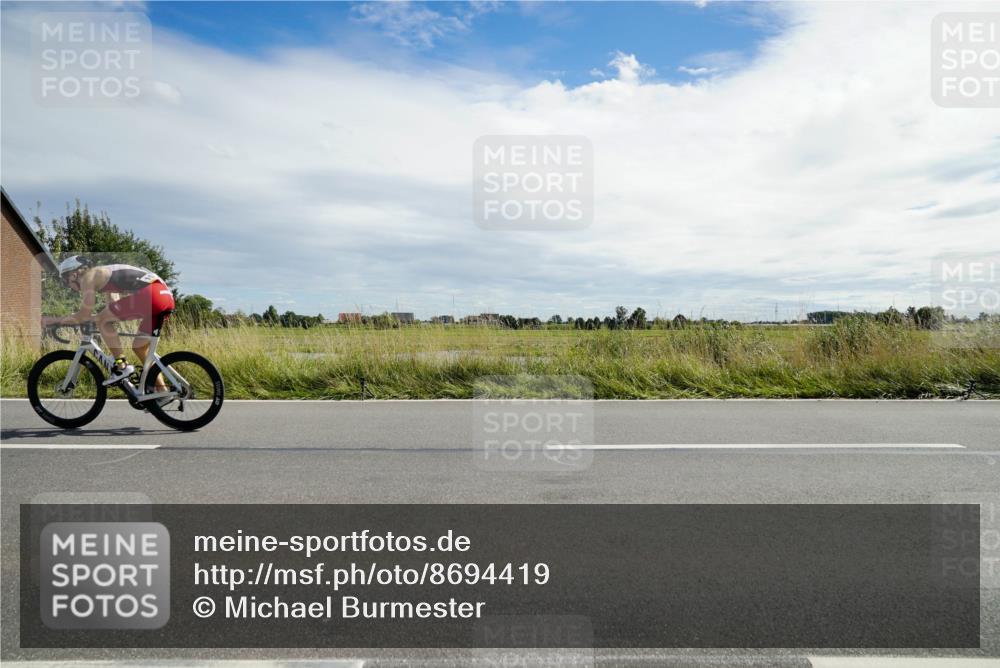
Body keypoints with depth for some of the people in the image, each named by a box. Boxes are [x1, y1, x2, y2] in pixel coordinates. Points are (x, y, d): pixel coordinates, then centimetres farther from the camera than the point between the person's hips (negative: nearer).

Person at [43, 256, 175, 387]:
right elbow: (114, 313, 34)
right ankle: (162, 391, 16)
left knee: (102, 321, 4)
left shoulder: (88, 277, 7)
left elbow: (84, 315, 4)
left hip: (149, 294, -9)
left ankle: (122, 366, 1)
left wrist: (54, 320, 17)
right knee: (139, 347, 17)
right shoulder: (105, 274, 32)